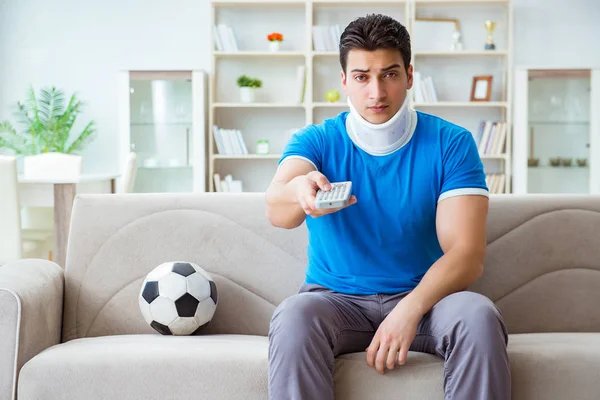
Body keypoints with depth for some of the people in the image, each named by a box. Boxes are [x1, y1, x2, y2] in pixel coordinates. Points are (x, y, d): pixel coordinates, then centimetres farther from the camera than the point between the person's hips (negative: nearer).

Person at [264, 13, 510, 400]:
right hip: (337, 299, 0)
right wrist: (300, 193, -47)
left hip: (424, 299, 1)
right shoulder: (316, 141, 0)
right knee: (293, 316, -33)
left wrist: (411, 308, -29)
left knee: (479, 316, -31)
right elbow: (276, 208, -22)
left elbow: (467, 253, -11)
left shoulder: (451, 143, -2)